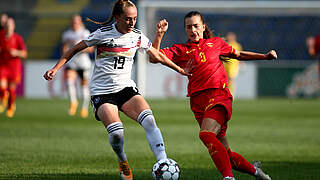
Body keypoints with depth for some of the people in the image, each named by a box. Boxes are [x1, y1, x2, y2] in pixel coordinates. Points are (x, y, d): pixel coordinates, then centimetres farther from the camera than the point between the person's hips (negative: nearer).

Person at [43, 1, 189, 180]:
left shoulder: (138, 37, 5)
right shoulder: (103, 34, -8)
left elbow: (158, 56, 21)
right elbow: (75, 49, 2)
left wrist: (180, 69, 26)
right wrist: (56, 68, -5)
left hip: (126, 88, 4)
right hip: (102, 91, -4)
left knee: (149, 121, -24)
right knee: (116, 133, -25)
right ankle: (123, 162, 8)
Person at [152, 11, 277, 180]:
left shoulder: (215, 43, 13)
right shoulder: (180, 50, 11)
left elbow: (239, 55, 26)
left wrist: (265, 56, 19)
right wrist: (159, 35, -15)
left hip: (218, 95, -3)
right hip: (198, 101, 3)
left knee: (206, 134, -31)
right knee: (225, 154, 2)